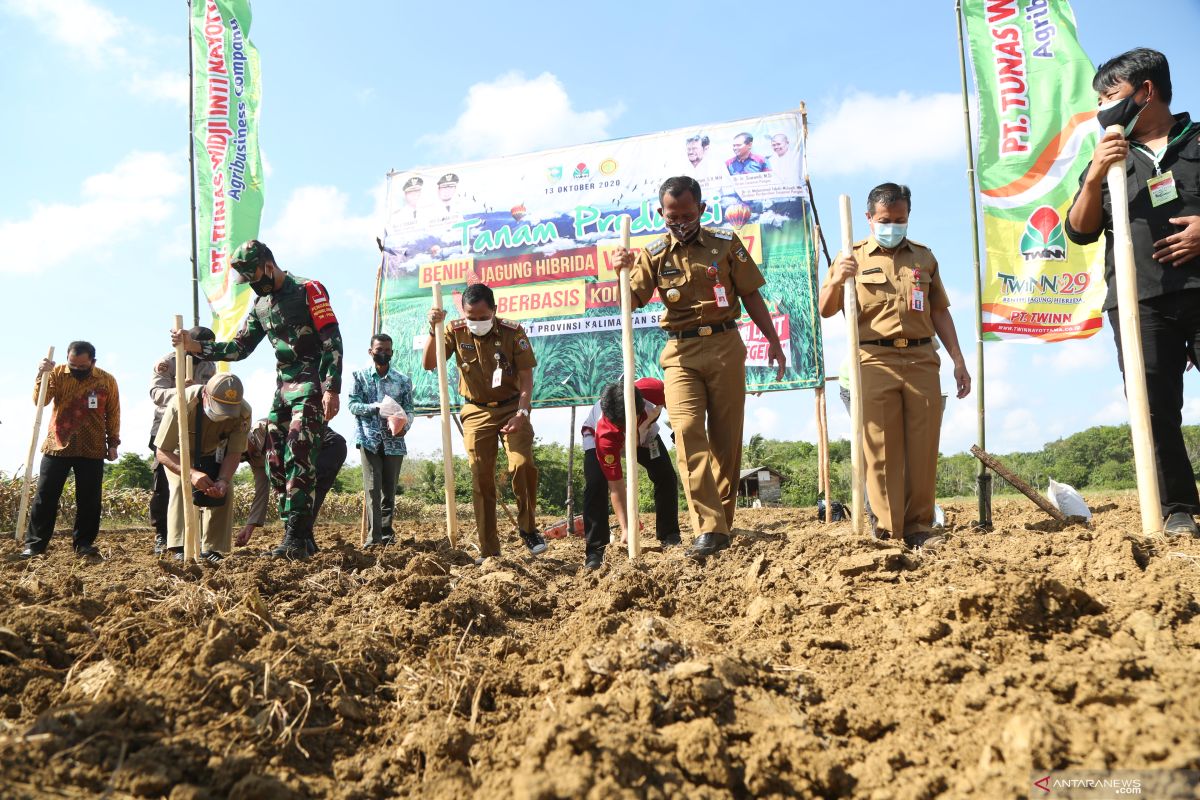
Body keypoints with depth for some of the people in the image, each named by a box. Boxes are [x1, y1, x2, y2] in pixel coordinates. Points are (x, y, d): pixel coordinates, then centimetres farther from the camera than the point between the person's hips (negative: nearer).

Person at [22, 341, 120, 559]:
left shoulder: (107, 381, -1)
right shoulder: (57, 373, -1)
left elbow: (113, 414, 7)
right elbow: (40, 401, -12)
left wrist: (113, 443, 6)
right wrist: (41, 376, -26)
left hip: (92, 451, 0)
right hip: (57, 447, 0)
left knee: (89, 500, 3)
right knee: (45, 497, 1)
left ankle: (84, 543, 14)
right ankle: (35, 544, 9)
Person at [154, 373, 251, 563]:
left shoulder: (243, 412, -33)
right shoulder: (182, 405, -40)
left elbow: (234, 453, -22)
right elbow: (162, 452, -32)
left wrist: (223, 481, -41)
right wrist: (191, 473, -48)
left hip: (213, 454, 2)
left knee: (225, 492, -15)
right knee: (181, 487, -26)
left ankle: (212, 550, -5)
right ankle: (181, 549, -24)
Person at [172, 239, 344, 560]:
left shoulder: (308, 290, -7)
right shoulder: (261, 305, 17)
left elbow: (332, 341, -13)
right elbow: (238, 348, 21)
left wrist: (332, 389, -21)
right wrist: (195, 347, 8)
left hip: (311, 386, -8)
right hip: (283, 388, 8)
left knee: (298, 460, -18)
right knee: (277, 463, 3)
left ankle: (295, 538, -17)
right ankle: (301, 538, 7)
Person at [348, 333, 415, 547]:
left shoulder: (403, 380, 9)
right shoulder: (360, 376, 5)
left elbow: (409, 409, 6)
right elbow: (353, 405, -3)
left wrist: (405, 425, -16)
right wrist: (376, 407, -20)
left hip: (394, 441, 2)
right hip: (369, 438, -2)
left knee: (389, 489, 7)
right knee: (372, 487, -10)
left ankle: (386, 533, 16)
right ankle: (374, 535, -12)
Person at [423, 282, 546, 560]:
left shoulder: (513, 332, -12)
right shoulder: (456, 331, -7)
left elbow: (526, 377, -10)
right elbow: (429, 364, -12)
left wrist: (522, 413, -21)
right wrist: (433, 330, -26)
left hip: (512, 407, -2)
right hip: (476, 412, 2)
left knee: (523, 465, -20)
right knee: (481, 480, 1)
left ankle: (527, 527, 4)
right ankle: (489, 551, 9)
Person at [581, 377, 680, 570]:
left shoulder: (654, 389, -42)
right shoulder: (605, 436, -45)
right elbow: (616, 487, -38)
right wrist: (625, 529, -42)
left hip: (645, 432, 4)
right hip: (595, 434, -3)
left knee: (666, 478, -8)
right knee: (595, 484, -25)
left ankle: (670, 540, 8)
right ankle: (595, 551, -17)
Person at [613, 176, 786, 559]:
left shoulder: (726, 243, 6)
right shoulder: (654, 254, 8)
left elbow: (751, 296, 9)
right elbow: (632, 301, -1)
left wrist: (773, 340, 5)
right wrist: (623, 271, -20)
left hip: (725, 347, 0)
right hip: (680, 353, 0)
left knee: (726, 438, 3)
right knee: (687, 431, -16)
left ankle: (723, 523, 16)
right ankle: (709, 529, -17)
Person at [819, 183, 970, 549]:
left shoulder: (924, 257, 18)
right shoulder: (854, 257, 10)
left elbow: (940, 311, 21)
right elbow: (826, 311, 2)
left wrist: (958, 360, 14)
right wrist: (836, 281, -19)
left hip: (922, 361, 3)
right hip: (875, 361, -2)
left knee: (923, 448, 1)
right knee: (882, 449, -4)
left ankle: (918, 528, 8)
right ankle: (887, 530, 0)